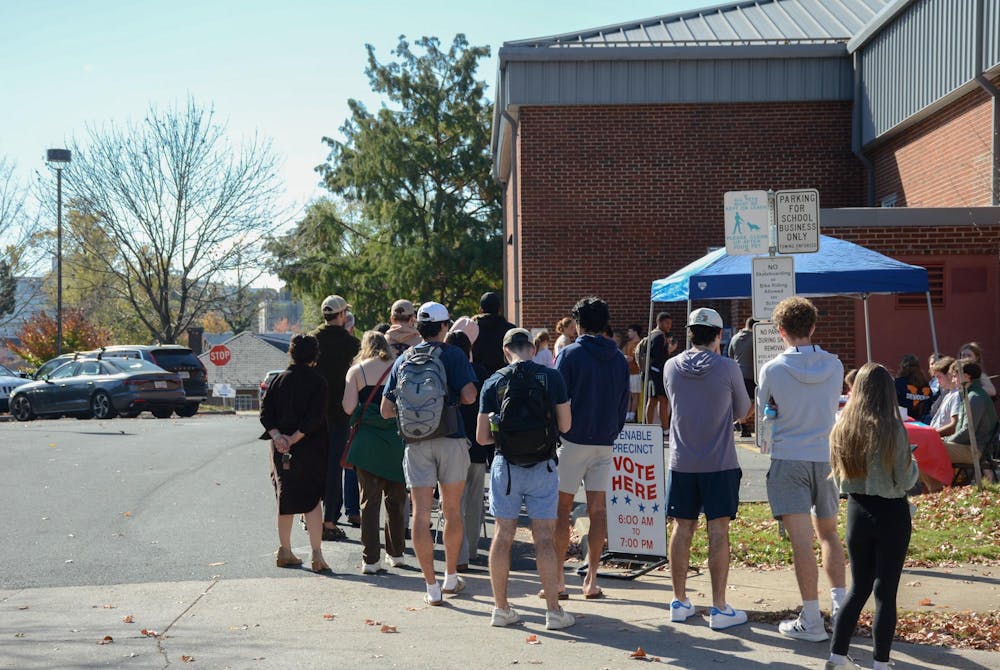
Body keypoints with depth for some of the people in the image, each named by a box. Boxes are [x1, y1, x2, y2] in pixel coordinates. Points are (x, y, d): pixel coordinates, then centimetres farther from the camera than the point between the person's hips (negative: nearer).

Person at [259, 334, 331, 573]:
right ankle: (317, 555, -8)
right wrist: (294, 439, -13)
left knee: (285, 499, 14)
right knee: (312, 499, -1)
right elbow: (315, 418, -17)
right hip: (309, 449, -4)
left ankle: (284, 551, 21)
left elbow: (265, 411, -2)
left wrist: (277, 435, -9)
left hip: (282, 449, 4)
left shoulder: (279, 379, 4)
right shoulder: (317, 382, -8)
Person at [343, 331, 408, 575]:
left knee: (369, 500, 3)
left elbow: (349, 407, -7)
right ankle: (396, 554, 22)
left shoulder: (356, 371, 1)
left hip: (367, 442, -1)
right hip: (397, 440, 1)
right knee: (396, 500, 14)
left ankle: (370, 559, 0)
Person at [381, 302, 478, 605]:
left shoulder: (403, 359, 9)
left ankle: (432, 587, 2)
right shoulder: (453, 354, -1)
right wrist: (452, 396, 9)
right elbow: (469, 396, -13)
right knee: (452, 510, 14)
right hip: (451, 440, -2)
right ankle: (451, 577, 24)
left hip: (415, 442, 2)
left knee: (421, 515, 2)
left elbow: (386, 410, 9)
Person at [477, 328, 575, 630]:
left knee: (503, 535, 8)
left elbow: (481, 436, 1)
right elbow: (565, 425, 1)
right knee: (544, 538, 2)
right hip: (542, 466, -1)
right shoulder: (551, 377, -4)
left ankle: (501, 608, 14)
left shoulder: (493, 383, -1)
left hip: (506, 465, 1)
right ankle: (553, 610, 4)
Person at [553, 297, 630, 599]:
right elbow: (623, 404, 13)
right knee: (597, 510, 7)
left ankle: (558, 579, 2)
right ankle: (591, 580, 7)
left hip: (572, 440, -4)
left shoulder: (570, 354, -7)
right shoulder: (619, 359, 8)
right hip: (605, 443, 4)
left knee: (562, 509, 3)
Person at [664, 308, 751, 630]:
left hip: (682, 462, 3)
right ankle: (719, 608, 2)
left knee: (682, 529, 9)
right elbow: (741, 410, 4)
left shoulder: (671, 367, -1)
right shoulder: (728, 368, -10)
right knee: (718, 532, 0)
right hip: (719, 464, -3)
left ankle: (680, 602, 18)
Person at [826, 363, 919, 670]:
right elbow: (904, 482, -11)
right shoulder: (893, 430, -16)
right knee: (885, 591, 5)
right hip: (891, 515, -4)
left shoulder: (843, 427, -2)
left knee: (858, 587, 17)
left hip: (857, 511, 4)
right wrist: (913, 462, 7)